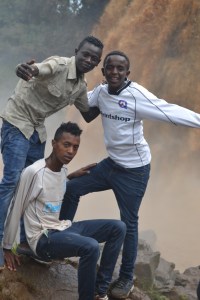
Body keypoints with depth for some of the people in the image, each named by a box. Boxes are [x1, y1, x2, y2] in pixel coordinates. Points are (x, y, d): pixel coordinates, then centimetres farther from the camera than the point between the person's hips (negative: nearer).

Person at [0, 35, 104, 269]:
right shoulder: (59, 65, -21)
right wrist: (29, 69, -70)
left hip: (37, 129, 9)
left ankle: (23, 236, 21)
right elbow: (41, 69, -47)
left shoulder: (81, 86, 5)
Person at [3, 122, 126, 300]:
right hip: (44, 238, -9)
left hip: (64, 228, 9)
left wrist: (72, 177, 13)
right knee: (91, 247, -34)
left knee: (118, 228, -3)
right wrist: (7, 248, -3)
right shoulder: (33, 172, -18)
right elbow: (15, 211, -10)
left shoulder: (63, 170, 7)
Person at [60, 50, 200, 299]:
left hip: (134, 170, -7)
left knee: (128, 223, 2)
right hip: (110, 164, 7)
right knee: (71, 188, 10)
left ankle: (126, 279, 17)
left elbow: (169, 111, -28)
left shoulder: (137, 95, -23)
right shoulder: (101, 91, -2)